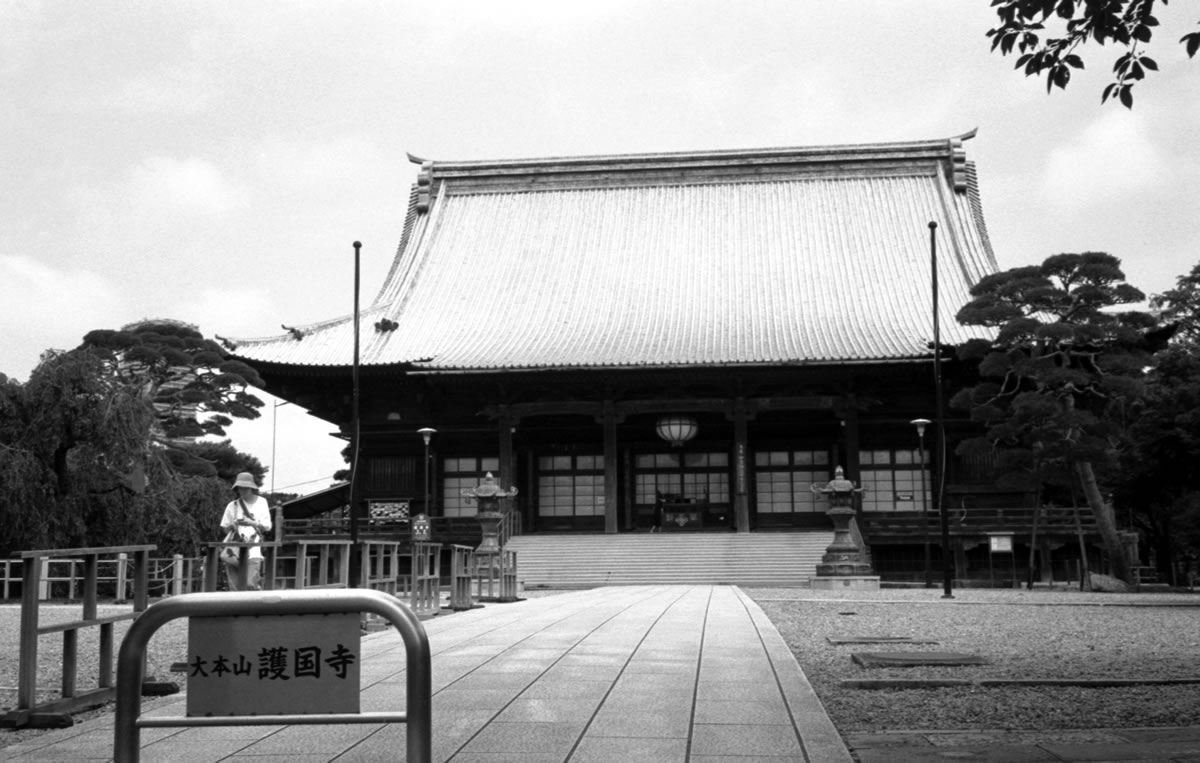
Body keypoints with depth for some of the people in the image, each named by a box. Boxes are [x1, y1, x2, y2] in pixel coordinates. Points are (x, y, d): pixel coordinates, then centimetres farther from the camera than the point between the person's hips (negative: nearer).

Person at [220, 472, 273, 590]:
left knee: (251, 584, -18)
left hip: (253, 550, -2)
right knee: (235, 587, -1)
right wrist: (233, 525, -8)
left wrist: (252, 523, -9)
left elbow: (267, 527, 7)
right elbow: (225, 528, 14)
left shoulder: (261, 502, 10)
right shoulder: (233, 505, 9)